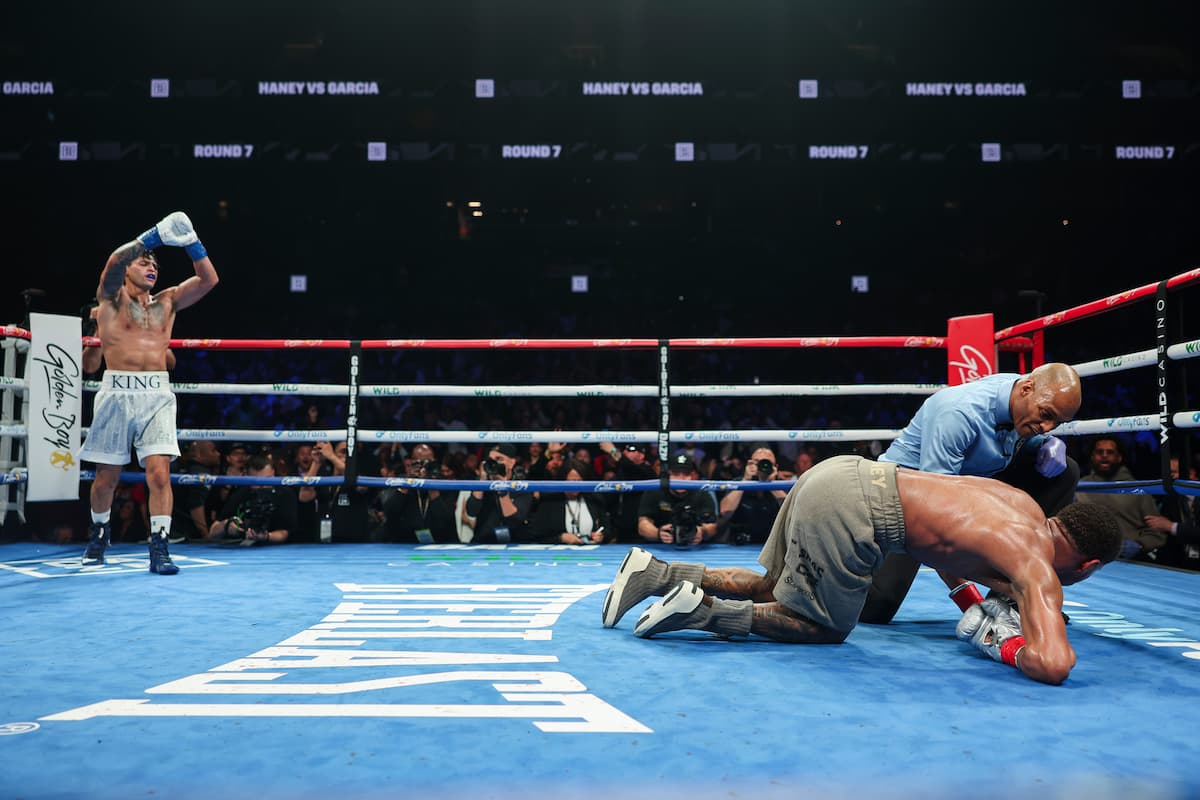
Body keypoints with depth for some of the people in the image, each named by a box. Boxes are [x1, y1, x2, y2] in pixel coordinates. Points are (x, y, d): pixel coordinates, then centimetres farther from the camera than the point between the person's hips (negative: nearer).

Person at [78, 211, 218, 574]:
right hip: (117, 391, -1)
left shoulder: (167, 301, 17)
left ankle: (159, 548, -10)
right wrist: (155, 236, -15)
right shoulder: (112, 296, 9)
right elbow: (114, 260, -12)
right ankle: (98, 534, 31)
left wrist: (191, 242, -5)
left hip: (157, 393, 2)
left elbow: (208, 279, 7)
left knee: (159, 471, -11)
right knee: (106, 475, 7)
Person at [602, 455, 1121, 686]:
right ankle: (701, 609, -4)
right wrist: (999, 642, 1)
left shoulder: (1026, 505, 20)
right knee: (826, 628, 9)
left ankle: (655, 573, 11)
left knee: (770, 590, 22)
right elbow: (1053, 665, -18)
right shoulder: (1041, 571, -3)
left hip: (843, 472, 9)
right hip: (850, 507, -9)